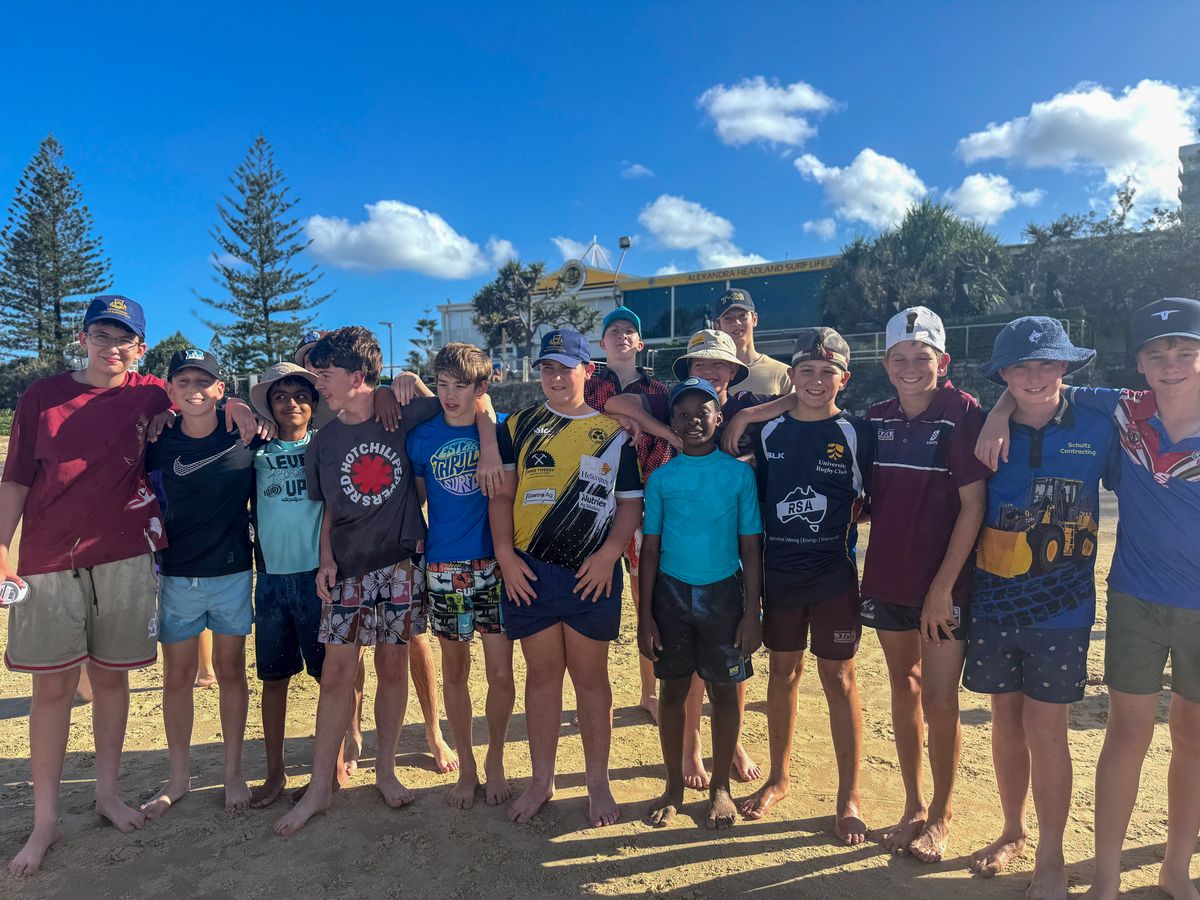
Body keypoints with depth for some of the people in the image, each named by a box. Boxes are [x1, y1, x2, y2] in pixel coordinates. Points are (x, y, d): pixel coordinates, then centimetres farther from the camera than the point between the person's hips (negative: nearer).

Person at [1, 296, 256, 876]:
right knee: (52, 685, 4)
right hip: (48, 562, 0)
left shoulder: (152, 397, 3)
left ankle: (108, 794, 28)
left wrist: (234, 405, -4)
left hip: (125, 560, 1)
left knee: (111, 676, 11)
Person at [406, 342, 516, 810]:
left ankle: (495, 761, 24)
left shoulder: (498, 429, -2)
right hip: (442, 567, 1)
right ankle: (466, 766, 29)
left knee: (501, 673, 0)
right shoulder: (422, 436, 1)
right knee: (454, 670, 12)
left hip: (493, 564, -1)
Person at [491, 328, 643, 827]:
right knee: (541, 674, 11)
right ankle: (541, 780, 27)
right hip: (529, 573, 2)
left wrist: (609, 553, -11)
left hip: (592, 575, -1)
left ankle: (598, 782, 24)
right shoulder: (519, 426, 8)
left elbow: (631, 502, 3)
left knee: (590, 675, 8)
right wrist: (505, 554, -5)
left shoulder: (613, 432, 3)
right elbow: (502, 494, 6)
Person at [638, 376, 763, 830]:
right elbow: (650, 550, 3)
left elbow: (751, 547, 0)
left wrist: (752, 612, -4)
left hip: (724, 592, -1)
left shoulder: (739, 473, -2)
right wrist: (645, 616, 0)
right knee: (673, 689, 10)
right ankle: (674, 785, 27)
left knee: (724, 689, 8)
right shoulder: (661, 477, 1)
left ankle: (720, 786, 27)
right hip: (671, 592, 1)